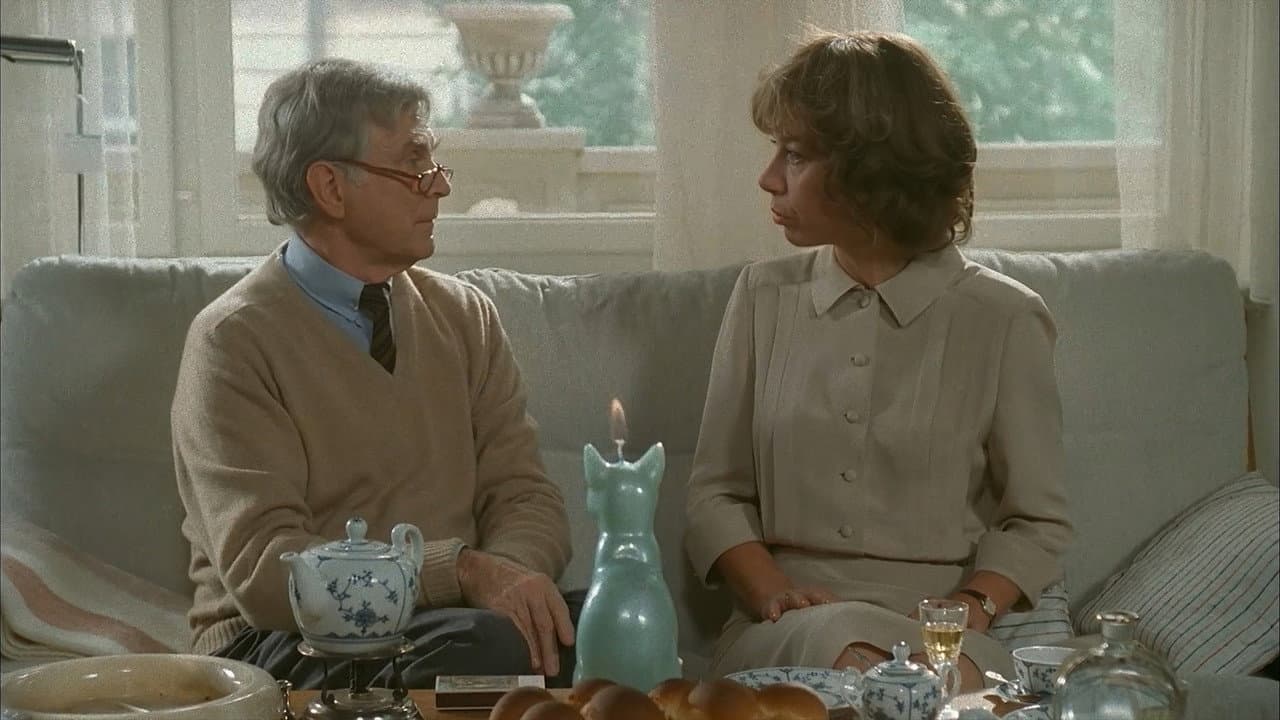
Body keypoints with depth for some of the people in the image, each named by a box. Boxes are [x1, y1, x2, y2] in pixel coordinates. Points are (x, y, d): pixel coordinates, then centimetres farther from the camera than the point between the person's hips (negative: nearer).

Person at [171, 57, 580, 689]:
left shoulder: (465, 315, 11)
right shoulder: (234, 341, -8)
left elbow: (524, 497, 6)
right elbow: (261, 569, -17)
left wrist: (510, 572, -19)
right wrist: (464, 571, -27)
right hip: (283, 639, -5)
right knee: (489, 644, -34)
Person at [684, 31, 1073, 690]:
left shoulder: (1003, 320, 2)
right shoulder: (763, 296, 11)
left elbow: (1035, 524, 7)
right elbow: (715, 493, 12)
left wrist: (966, 612, -13)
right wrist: (772, 593, -8)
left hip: (937, 635, -1)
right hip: (784, 633, 1)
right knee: (838, 637, -35)